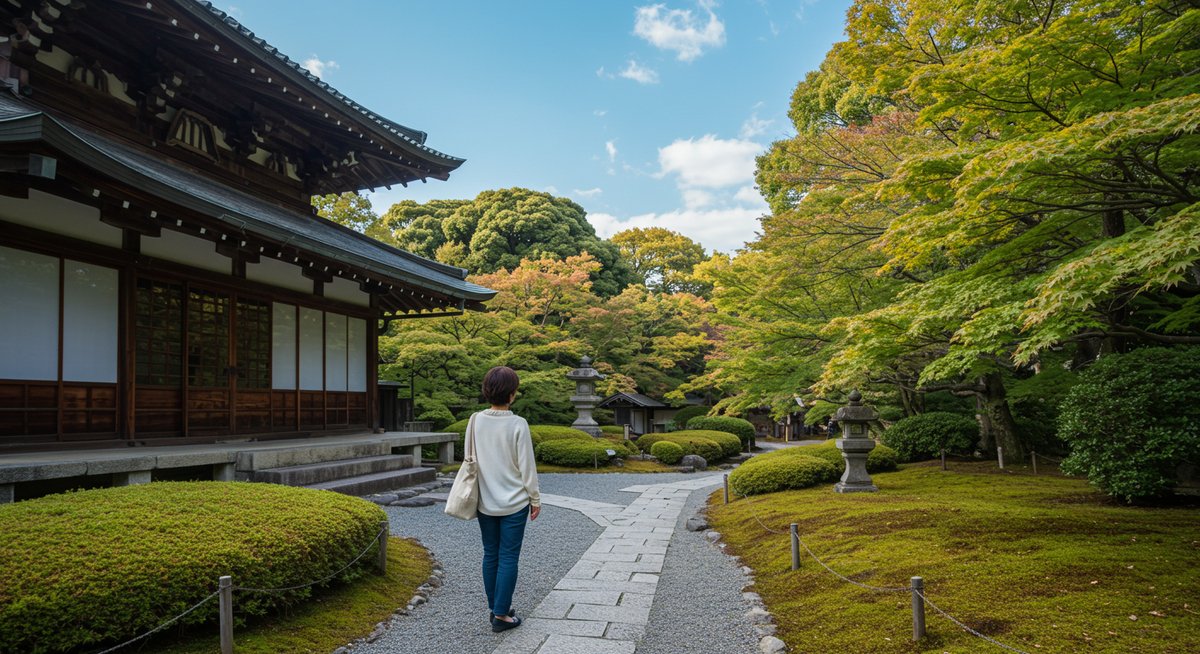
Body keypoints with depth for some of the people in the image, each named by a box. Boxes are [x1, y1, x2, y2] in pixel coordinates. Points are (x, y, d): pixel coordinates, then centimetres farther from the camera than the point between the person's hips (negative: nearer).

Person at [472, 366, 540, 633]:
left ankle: (493, 608, 26)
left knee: (490, 555, 15)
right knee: (508, 558, 4)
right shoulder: (518, 424, -17)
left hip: (485, 503, 4)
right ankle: (501, 615, 8)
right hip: (514, 503, -4)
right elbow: (526, 467, -12)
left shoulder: (475, 421, -4)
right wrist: (535, 499, 1)